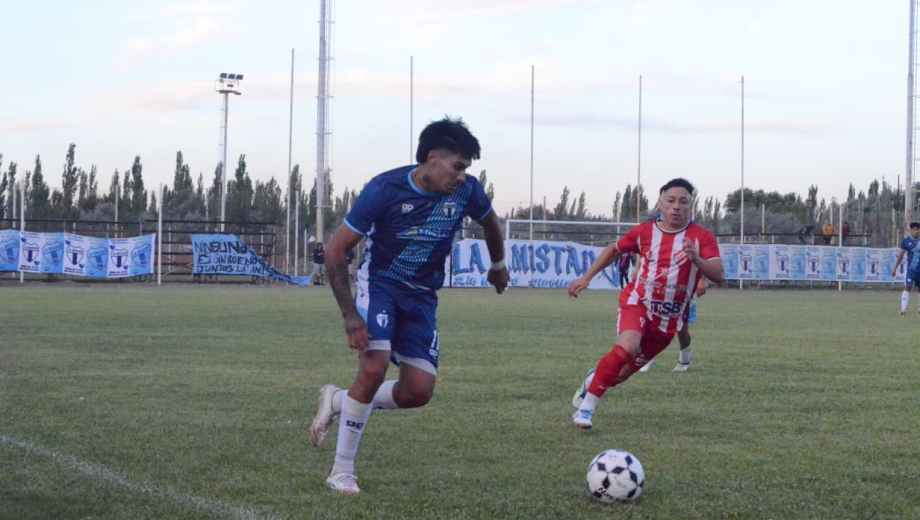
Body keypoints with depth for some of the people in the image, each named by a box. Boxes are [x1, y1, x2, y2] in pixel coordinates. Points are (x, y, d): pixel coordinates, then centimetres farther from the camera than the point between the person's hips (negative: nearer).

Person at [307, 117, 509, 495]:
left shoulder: (466, 191, -12)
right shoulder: (385, 189, -23)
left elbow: (489, 221, 14)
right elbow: (336, 250, -18)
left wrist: (498, 264, 29)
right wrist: (350, 314, -23)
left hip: (422, 295, 4)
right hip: (379, 283, -4)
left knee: (419, 392, -5)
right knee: (374, 369, -24)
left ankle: (339, 401, 21)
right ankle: (342, 471, -8)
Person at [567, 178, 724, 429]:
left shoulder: (702, 237, -8)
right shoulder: (645, 231, -2)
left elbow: (719, 276, -18)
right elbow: (614, 250, 16)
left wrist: (696, 259, -37)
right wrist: (586, 277, 12)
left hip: (669, 319, 1)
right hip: (638, 302, -1)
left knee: (627, 370, 8)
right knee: (627, 347, -31)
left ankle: (593, 380, 43)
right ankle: (587, 406, -20)